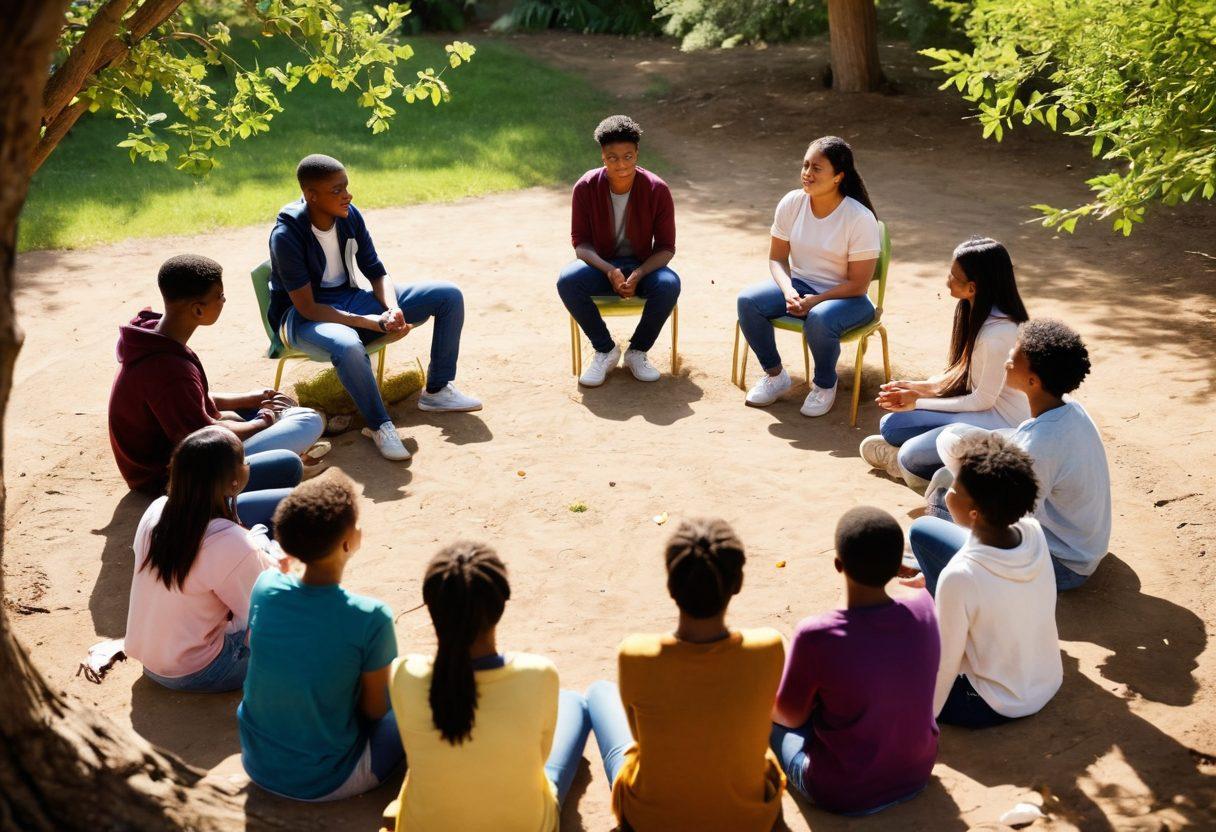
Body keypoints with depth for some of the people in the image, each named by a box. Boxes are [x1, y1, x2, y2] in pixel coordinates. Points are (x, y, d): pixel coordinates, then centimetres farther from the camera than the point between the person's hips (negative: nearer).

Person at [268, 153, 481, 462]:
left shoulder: (350, 216, -6)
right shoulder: (286, 236, -24)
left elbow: (377, 273, 1)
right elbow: (307, 307, -25)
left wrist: (393, 310, -21)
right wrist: (373, 323, -31)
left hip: (350, 300, 7)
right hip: (303, 317, -7)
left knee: (449, 295, -4)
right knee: (348, 346, -45)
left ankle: (437, 391, 6)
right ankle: (379, 425, -21)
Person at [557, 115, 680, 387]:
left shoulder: (657, 189, -14)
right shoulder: (586, 187, -13)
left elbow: (666, 247, -8)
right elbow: (580, 241, -8)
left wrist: (638, 274, -28)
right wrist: (609, 271, -28)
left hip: (643, 266, 0)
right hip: (600, 265, 1)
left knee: (669, 284, -33)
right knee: (567, 280, -31)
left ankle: (637, 351, -9)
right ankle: (605, 350, -10)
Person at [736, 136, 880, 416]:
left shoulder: (860, 219, -19)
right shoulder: (791, 203, -6)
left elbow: (858, 284, -15)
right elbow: (777, 258, 2)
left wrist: (814, 301, -23)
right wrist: (788, 291, -18)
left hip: (844, 297, -4)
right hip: (799, 284, 5)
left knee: (820, 319, -38)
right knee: (747, 301, -21)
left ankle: (825, 384, -6)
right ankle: (775, 375, 0)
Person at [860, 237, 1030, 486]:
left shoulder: (996, 334, -28)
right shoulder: (977, 311, 1)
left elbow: (982, 400, -19)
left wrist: (919, 402, -11)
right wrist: (919, 387, -1)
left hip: (1000, 422, -9)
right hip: (978, 403, 9)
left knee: (911, 458, -24)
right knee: (891, 425, -3)